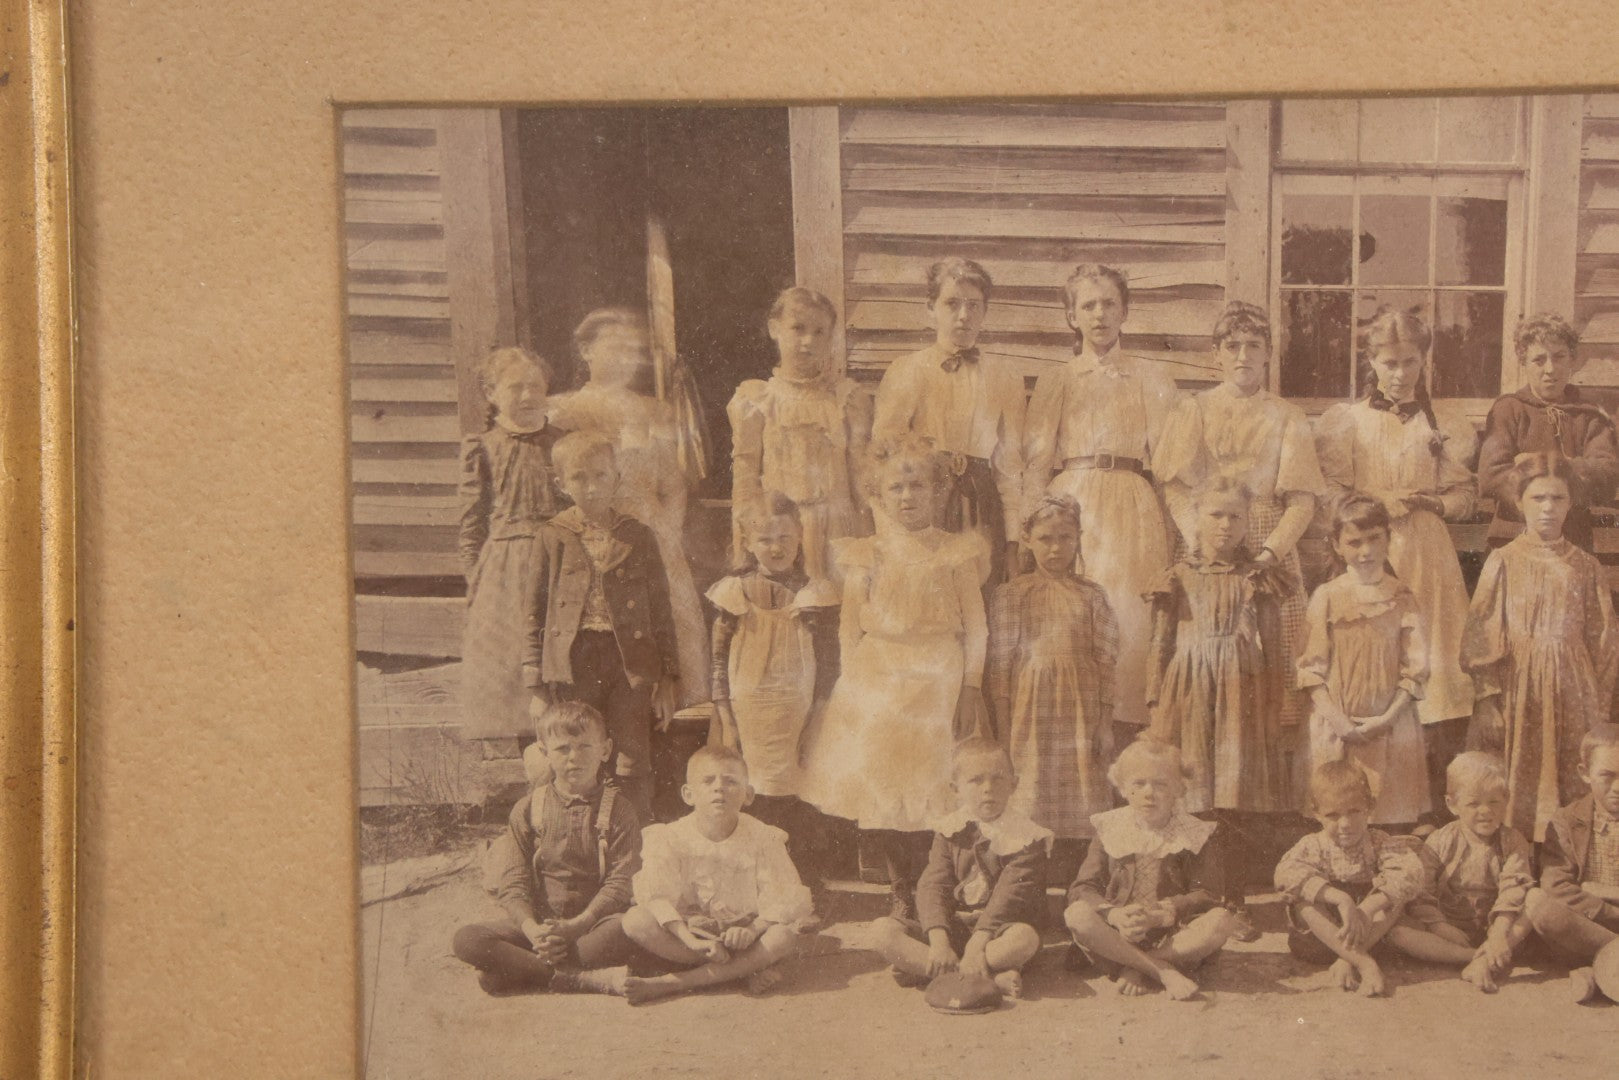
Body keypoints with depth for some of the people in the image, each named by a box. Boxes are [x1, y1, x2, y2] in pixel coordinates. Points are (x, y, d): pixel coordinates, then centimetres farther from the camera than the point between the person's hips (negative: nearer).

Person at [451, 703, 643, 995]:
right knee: (467, 939, -23)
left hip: (593, 923, -2)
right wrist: (533, 931, -20)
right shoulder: (527, 809, 8)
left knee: (628, 929, -36)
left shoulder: (619, 811, 3)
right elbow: (513, 883, -1)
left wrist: (575, 927, -22)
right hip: (535, 924, 2)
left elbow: (620, 883, -7)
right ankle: (576, 978, -28)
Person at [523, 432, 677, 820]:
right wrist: (536, 687, 1)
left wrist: (665, 678, 5)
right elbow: (536, 614, 5)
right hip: (573, 664, 0)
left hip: (631, 663, 0)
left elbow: (661, 610, 9)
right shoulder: (554, 538, 3)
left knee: (633, 770, 3)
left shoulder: (638, 537, 5)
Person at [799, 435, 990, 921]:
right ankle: (900, 887, 16)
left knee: (931, 786, -5)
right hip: (875, 682, 2)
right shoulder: (866, 557, 7)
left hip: (937, 684, -2)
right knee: (879, 787, -1)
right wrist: (850, 688, 3)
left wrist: (972, 688, -4)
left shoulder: (957, 553, 3)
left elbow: (975, 626, 2)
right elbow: (849, 627, 9)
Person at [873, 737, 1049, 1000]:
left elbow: (1010, 896, -16)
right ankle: (995, 976, -32)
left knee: (1025, 937, -38)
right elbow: (932, 887, -5)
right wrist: (939, 940, -23)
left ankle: (921, 970, -31)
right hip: (952, 929, 4)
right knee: (885, 930, -21)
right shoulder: (949, 832, 7)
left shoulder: (1024, 838, -4)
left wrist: (977, 943, -29)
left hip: (997, 931, -3)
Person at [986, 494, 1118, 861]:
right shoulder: (1010, 596, 2)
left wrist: (1105, 725, 1)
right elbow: (999, 665, 0)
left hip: (1080, 707, 1)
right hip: (1030, 710, -1)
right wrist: (1003, 729, -4)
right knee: (1032, 795, -1)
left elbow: (1106, 662, 5)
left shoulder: (1091, 596, 5)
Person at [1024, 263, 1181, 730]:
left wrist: (1176, 523, -2)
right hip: (1068, 505, 1)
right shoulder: (1054, 382, 16)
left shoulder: (1149, 379, 15)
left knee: (1127, 614, -11)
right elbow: (1036, 461, 9)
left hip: (1131, 512, 0)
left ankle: (1125, 724, -9)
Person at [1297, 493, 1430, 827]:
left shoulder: (1401, 598, 2)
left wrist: (1387, 718, -11)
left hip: (1390, 727, 1)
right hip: (1337, 729, 0)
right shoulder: (1327, 596, 1)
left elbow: (1416, 668, -1)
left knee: (1394, 815, 2)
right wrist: (1337, 720, -12)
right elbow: (1312, 666, -2)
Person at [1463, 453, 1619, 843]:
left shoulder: (1586, 567, 7)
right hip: (1519, 687, -2)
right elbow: (1482, 635, -3)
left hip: (1572, 689, 2)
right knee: (1521, 785, 0)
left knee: (1571, 781, 3)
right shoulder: (1503, 562, 0)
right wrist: (1490, 700, -9)